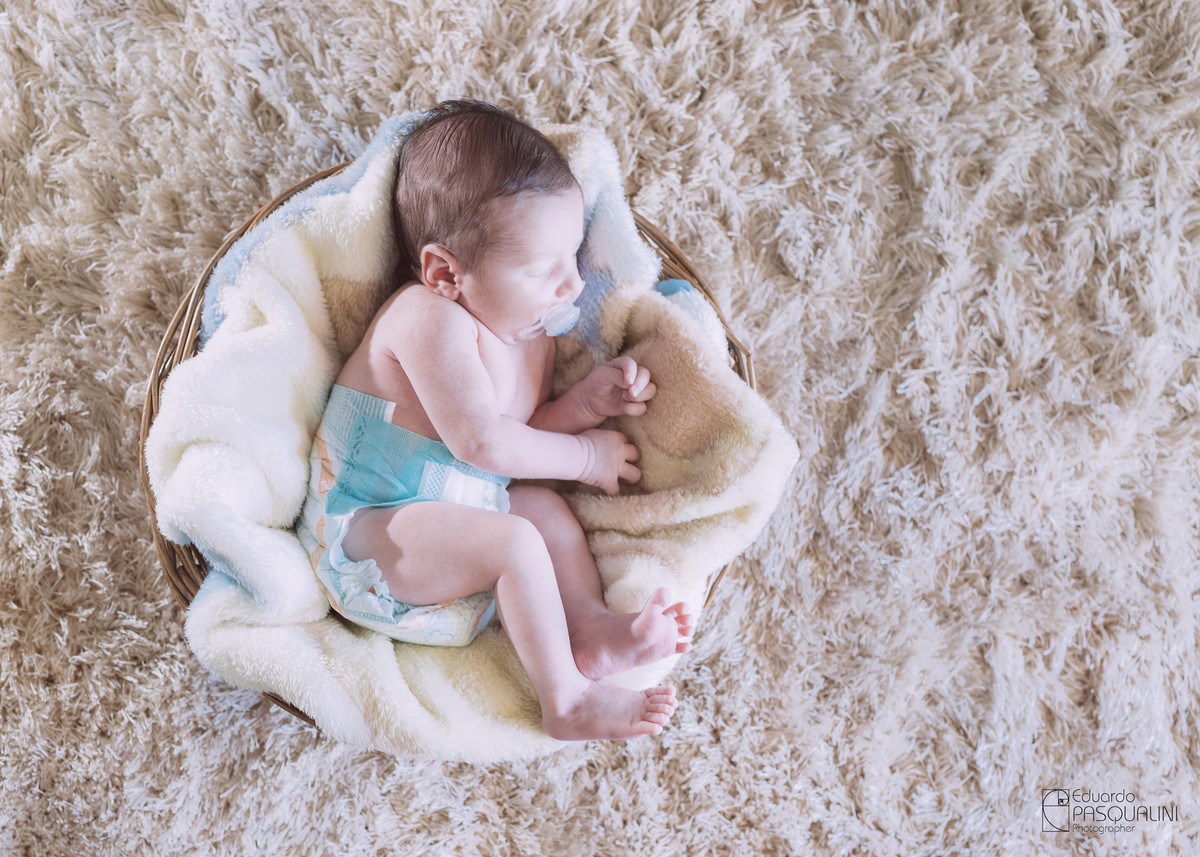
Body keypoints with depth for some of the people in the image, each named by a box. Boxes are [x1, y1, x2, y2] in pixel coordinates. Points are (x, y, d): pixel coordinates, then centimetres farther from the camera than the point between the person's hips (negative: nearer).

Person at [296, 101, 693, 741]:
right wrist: (586, 455, -13)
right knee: (516, 542, -24)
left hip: (430, 513, 9)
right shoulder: (432, 319, -23)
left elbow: (523, 428, 15)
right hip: (362, 534, -9)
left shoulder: (525, 326, 6)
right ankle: (567, 704, -15)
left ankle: (589, 626, -9)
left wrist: (587, 400, -4)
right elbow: (482, 444, -26)